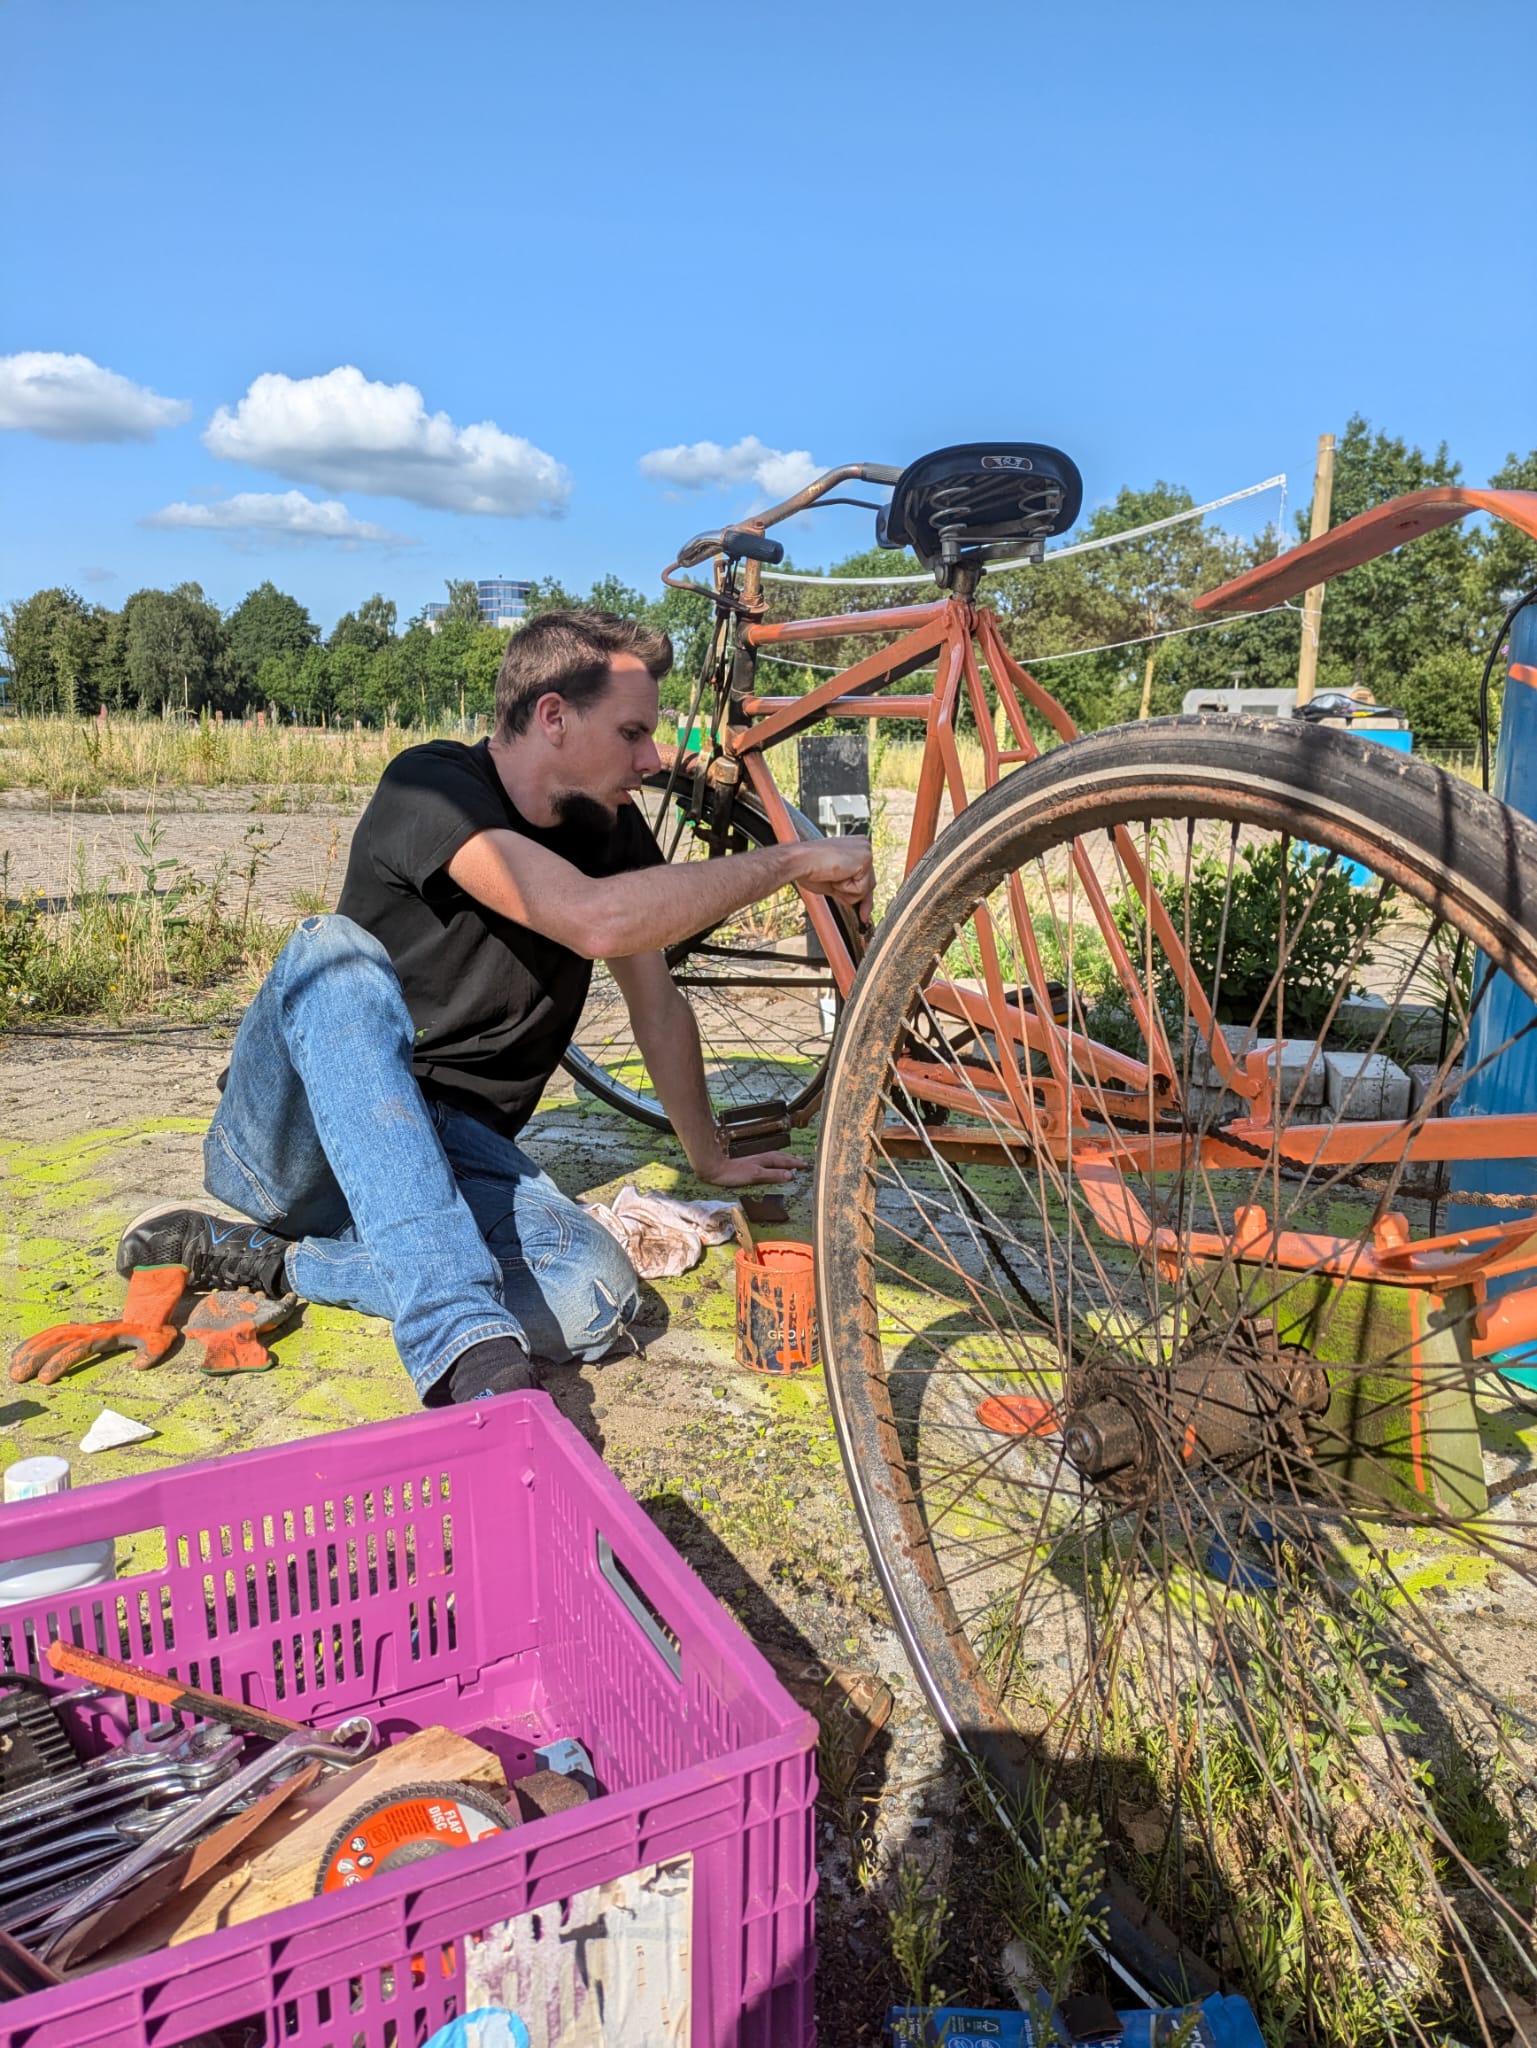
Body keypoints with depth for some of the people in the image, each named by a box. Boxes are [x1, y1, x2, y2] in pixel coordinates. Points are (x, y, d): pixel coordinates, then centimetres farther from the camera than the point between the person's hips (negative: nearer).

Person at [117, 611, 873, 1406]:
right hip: (307, 1132, -4)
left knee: (597, 1297, -23)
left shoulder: (612, 830, 3)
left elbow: (658, 1005, 13)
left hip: (449, 1146, 5)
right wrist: (790, 860, -25)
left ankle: (272, 1259, -9)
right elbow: (597, 921, -34)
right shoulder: (432, 784, -18)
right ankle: (467, 1349, -43)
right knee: (339, 954, -36)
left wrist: (712, 1161, 19)